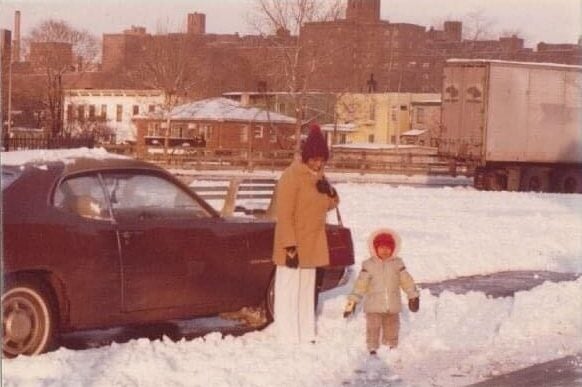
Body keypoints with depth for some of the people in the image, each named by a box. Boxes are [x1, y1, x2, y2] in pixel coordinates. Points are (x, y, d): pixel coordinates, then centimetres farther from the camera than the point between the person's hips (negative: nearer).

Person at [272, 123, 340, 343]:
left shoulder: (318, 177, 7)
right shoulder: (291, 176, -17)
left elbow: (330, 205, 15)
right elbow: (284, 214, -20)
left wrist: (330, 193, -8)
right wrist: (290, 246, -25)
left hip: (312, 245, 9)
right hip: (293, 246, -9)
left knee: (307, 291, 16)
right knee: (288, 292, -6)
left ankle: (306, 336, 24)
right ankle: (288, 339, -5)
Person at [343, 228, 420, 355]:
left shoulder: (397, 264, 3)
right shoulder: (369, 265, -6)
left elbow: (407, 281, 10)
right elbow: (360, 284, -6)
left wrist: (413, 296, 14)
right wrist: (352, 301, -9)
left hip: (393, 306, 3)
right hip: (374, 306, -3)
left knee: (392, 330, 11)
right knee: (373, 329, -8)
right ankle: (372, 350, -2)